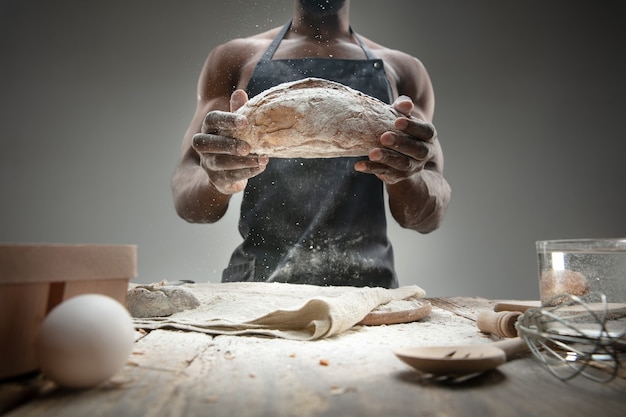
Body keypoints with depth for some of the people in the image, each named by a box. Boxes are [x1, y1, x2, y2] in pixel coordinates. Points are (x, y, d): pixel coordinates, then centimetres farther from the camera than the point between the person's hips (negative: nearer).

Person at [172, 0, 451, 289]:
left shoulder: (401, 71, 12)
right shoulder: (235, 60, 10)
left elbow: (430, 216, 7)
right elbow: (186, 199, 5)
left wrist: (405, 178, -15)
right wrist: (218, 181, -18)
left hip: (366, 285, 1)